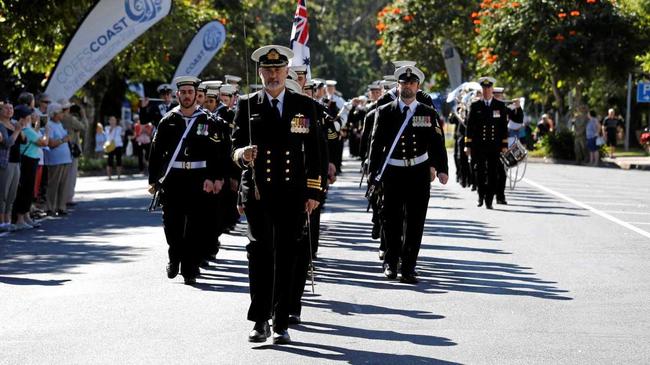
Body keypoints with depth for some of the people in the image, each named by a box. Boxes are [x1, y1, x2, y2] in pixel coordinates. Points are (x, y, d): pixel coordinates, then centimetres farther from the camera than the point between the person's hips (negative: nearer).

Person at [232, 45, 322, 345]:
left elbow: (313, 152, 9)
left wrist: (313, 192, 3)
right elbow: (236, 146, 6)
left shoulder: (304, 106, 8)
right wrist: (242, 154, -18)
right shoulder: (247, 105, 7)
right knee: (260, 254, -7)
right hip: (257, 193, -1)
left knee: (286, 258, 2)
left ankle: (281, 324, 7)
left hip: (292, 194, 1)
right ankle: (260, 322, -4)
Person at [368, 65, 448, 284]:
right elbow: (376, 144, 4)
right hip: (392, 173, 0)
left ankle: (408, 268, 6)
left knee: (415, 223, 0)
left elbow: (437, 143, 1)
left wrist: (441, 169, -11)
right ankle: (391, 263, 22)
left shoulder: (429, 114, 5)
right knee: (391, 220, 5)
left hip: (418, 174, 0)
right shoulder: (385, 113, 4)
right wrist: (373, 174, -1)